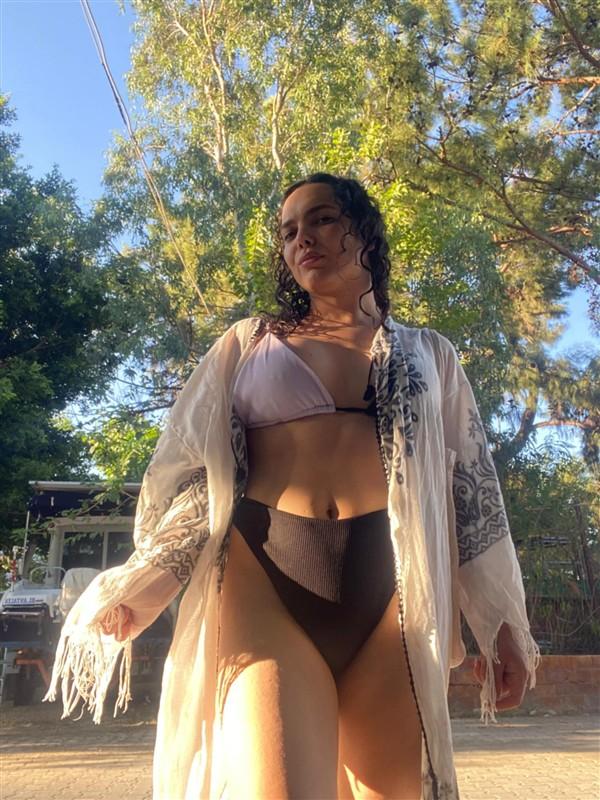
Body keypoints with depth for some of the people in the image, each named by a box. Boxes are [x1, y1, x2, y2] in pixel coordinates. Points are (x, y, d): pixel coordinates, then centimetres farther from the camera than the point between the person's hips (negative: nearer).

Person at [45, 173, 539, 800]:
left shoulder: (428, 355, 19)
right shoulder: (248, 343, 16)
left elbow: (472, 488, 15)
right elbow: (190, 468, 10)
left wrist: (500, 621, 9)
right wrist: (135, 585, -2)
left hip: (389, 589, 2)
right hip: (265, 581, -1)